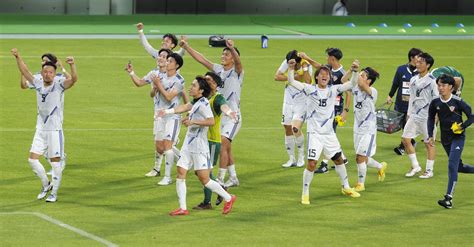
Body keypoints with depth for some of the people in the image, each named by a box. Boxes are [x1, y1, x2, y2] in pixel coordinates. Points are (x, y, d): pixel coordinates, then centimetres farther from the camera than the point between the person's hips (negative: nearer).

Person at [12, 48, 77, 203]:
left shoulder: (59, 84, -10)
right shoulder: (38, 83, 4)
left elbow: (74, 79, -26)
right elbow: (25, 71, 8)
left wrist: (72, 65, -43)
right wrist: (17, 57, -5)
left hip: (55, 130, -5)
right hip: (40, 129, 5)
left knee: (55, 162, 0)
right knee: (32, 159, 2)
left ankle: (54, 193, 10)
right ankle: (46, 185, 22)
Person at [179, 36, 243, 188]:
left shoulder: (237, 72, -9)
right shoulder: (218, 69, 8)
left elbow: (238, 61, -31)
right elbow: (201, 59, 10)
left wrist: (232, 48, -50)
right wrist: (186, 47, 4)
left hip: (233, 117, -7)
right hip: (219, 116, 7)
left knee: (222, 145, -17)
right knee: (226, 148, 13)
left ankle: (220, 180, -14)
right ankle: (233, 178, 24)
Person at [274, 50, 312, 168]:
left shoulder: (307, 66, -14)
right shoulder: (286, 63, -5)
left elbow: (308, 82, -27)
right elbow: (277, 76, -10)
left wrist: (304, 67, -29)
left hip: (301, 104, -4)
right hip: (288, 102, 4)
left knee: (295, 128, -20)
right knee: (288, 130, 6)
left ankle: (301, 156, 0)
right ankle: (291, 159, 19)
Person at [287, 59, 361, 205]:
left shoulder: (333, 90, 2)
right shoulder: (310, 89, -7)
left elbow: (351, 84, -4)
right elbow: (291, 82, -15)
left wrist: (355, 72, -20)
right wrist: (291, 68, -31)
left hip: (329, 133, 4)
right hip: (315, 133, -4)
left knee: (338, 159, 16)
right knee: (312, 163, -12)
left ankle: (346, 187, 35)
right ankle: (305, 194, 1)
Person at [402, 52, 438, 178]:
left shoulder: (431, 81, -11)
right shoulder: (414, 80, 9)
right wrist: (409, 113, 16)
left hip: (427, 117, -7)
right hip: (414, 116, 7)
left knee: (429, 143, 2)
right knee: (405, 139, 2)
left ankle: (429, 170, 11)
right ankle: (415, 166, 15)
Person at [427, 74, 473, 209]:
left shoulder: (458, 102, -15)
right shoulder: (435, 103, -2)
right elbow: (431, 118, 13)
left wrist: (462, 126, -21)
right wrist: (431, 136, 5)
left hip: (458, 138, -6)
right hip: (445, 138, 6)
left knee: (452, 165, -16)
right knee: (459, 166, 15)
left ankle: (449, 198, -18)